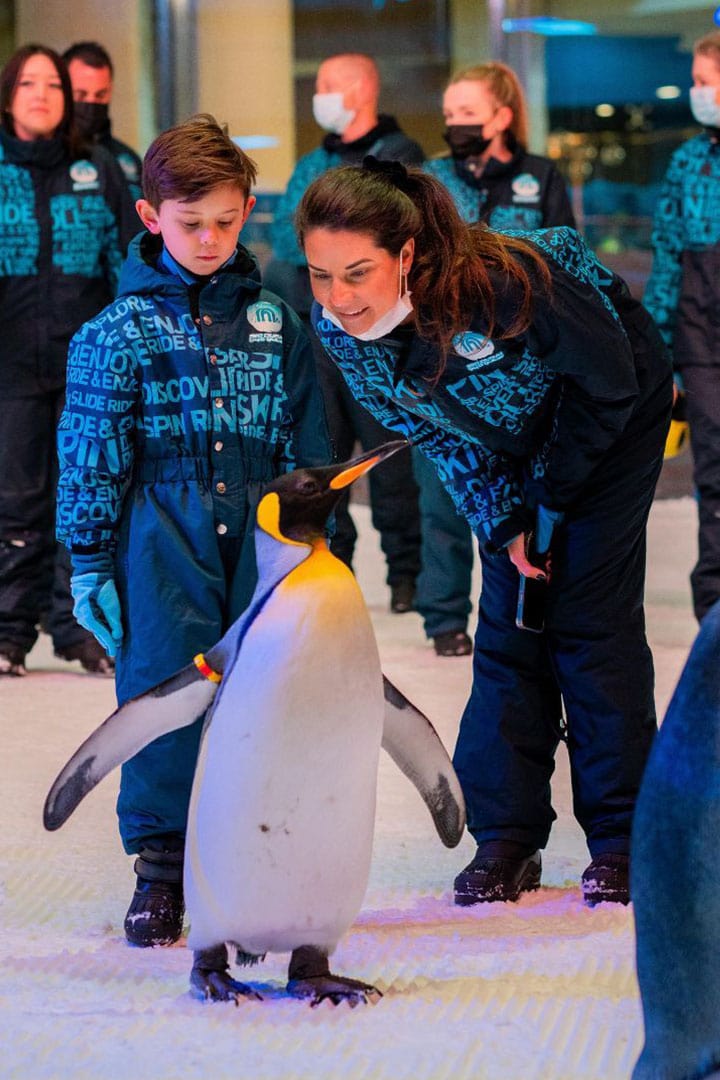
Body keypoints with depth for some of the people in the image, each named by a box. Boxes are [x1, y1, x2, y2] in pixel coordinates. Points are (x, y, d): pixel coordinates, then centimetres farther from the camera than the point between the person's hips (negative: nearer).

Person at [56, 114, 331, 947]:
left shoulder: (274, 324, 9)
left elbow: (308, 440, 15)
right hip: (163, 541, -3)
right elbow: (89, 456, 0)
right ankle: (161, 866, 6)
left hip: (263, 534, 3)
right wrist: (89, 563, -2)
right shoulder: (118, 331, -1)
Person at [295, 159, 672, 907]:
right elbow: (435, 434, -6)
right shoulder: (337, 329, -23)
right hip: (516, 435, 5)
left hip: (614, 410, -5)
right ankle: (505, 838, 6)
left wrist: (555, 495, -16)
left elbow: (607, 379, -24)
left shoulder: (495, 280, -41)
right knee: (508, 626, 0)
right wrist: (503, 524, -13)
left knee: (592, 615, -9)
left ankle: (620, 838, -1)